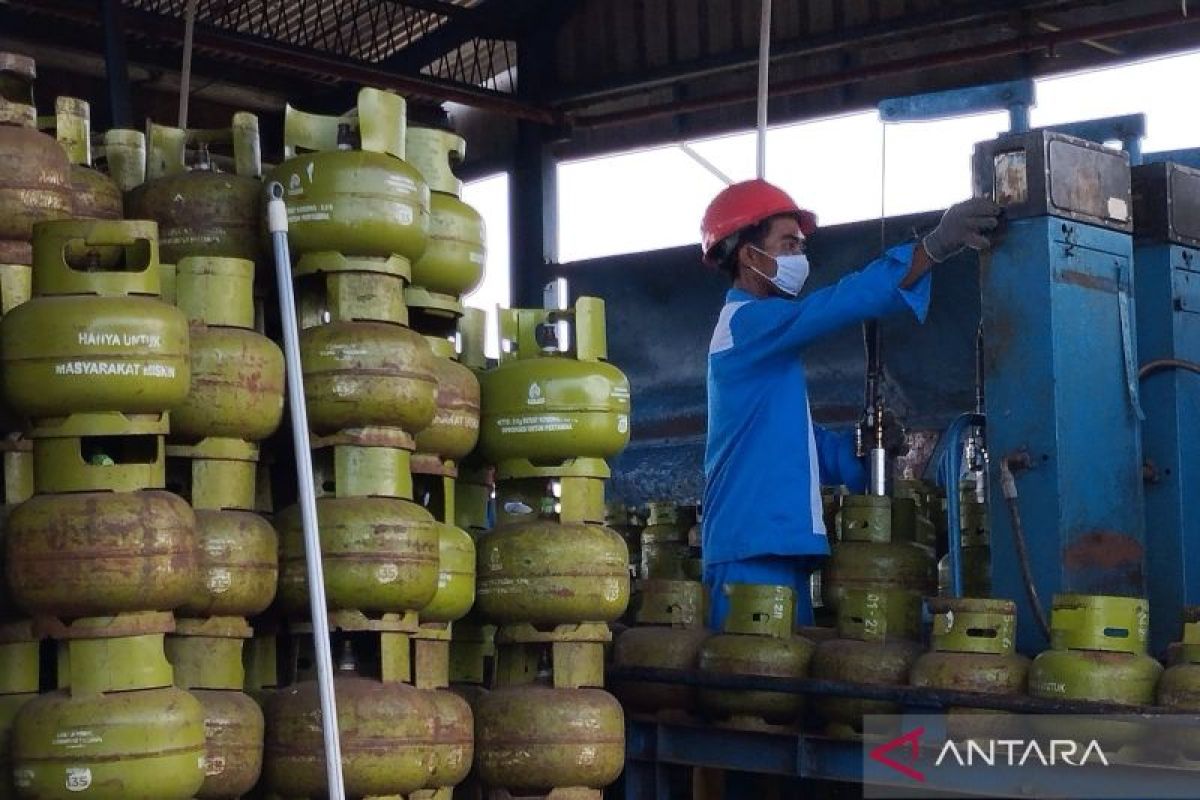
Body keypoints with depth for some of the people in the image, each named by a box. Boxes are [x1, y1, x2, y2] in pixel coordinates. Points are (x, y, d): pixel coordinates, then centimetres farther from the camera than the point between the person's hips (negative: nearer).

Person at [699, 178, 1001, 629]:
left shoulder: (765, 345, 24)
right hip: (753, 549, -10)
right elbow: (841, 304, -21)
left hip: (776, 548, 10)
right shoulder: (746, 322, -7)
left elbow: (805, 445, 24)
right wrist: (936, 245, -25)